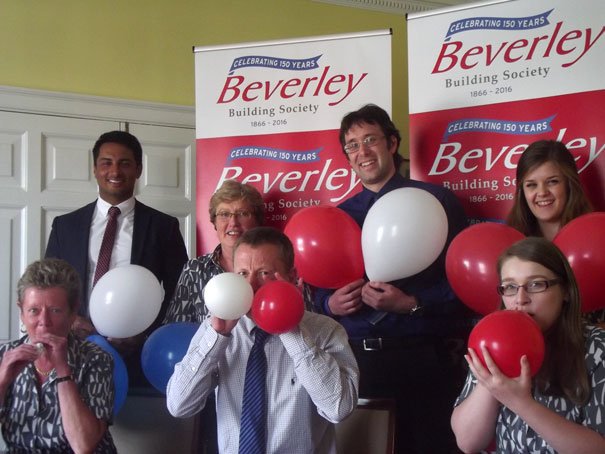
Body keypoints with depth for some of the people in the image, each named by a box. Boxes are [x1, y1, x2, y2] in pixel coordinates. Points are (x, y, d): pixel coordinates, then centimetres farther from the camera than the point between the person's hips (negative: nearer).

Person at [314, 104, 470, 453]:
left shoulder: (436, 200, 0)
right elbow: (320, 286, 18)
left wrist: (412, 304, -18)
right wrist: (330, 303, -4)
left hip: (423, 356, -4)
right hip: (356, 357, 4)